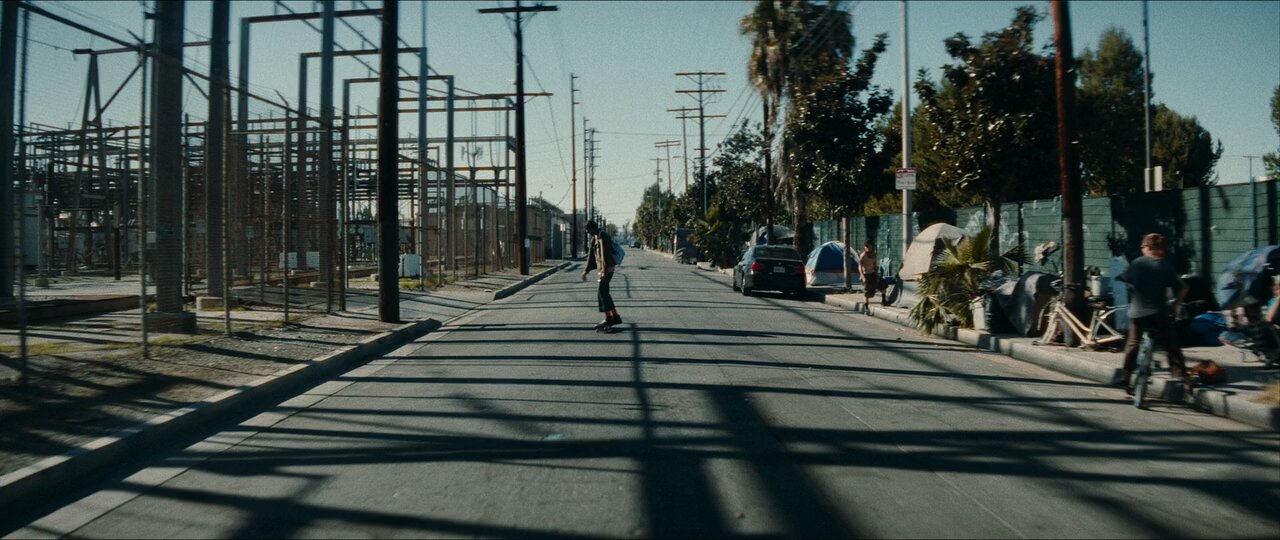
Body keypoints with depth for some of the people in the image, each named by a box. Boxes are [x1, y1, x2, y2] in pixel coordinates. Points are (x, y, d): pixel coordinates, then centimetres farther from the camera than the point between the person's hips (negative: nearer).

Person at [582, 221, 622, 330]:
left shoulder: (602, 236, -14)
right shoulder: (594, 238, 16)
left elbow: (605, 254, -21)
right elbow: (591, 255, 21)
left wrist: (604, 271, -26)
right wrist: (586, 270, 21)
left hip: (607, 269, -10)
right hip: (603, 269, 10)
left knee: (602, 293, -10)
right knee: (604, 293, 10)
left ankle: (608, 319, -8)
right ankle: (615, 317, 14)